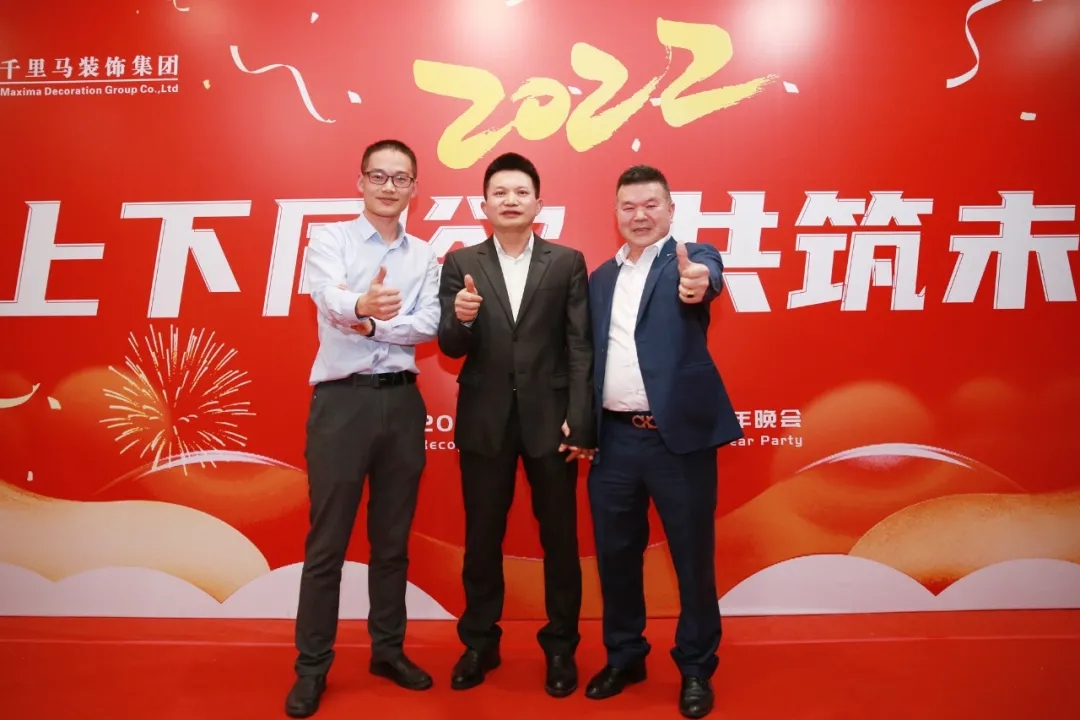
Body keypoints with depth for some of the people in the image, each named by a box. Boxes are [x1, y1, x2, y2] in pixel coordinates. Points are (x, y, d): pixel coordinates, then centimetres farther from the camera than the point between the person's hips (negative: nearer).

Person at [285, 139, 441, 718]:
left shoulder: (425, 256, 11)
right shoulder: (329, 239, 0)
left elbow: (427, 326, -2)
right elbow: (330, 299, -21)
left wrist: (372, 322, -16)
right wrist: (364, 305, -43)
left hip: (402, 399, 4)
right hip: (342, 399, -3)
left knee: (392, 536, 13)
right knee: (327, 540, 4)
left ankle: (388, 649, 29)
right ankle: (312, 665, 19)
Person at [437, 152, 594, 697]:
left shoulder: (567, 262, 2)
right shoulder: (461, 263, 4)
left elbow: (580, 348, -3)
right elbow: (450, 349, -1)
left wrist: (579, 421, -9)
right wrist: (461, 319, -23)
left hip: (549, 418, 0)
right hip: (484, 421, 1)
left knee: (559, 537, 10)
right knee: (482, 537, 12)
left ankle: (560, 646, 29)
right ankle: (480, 642, 31)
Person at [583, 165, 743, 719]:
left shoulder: (691, 259, 0)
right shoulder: (600, 278, 13)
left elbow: (709, 278, -25)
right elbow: (588, 355, 12)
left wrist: (701, 282, -47)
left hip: (678, 434, -4)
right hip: (614, 438, 4)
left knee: (692, 557, 7)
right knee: (615, 555, 13)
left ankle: (696, 668, 27)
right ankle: (624, 656, 33)